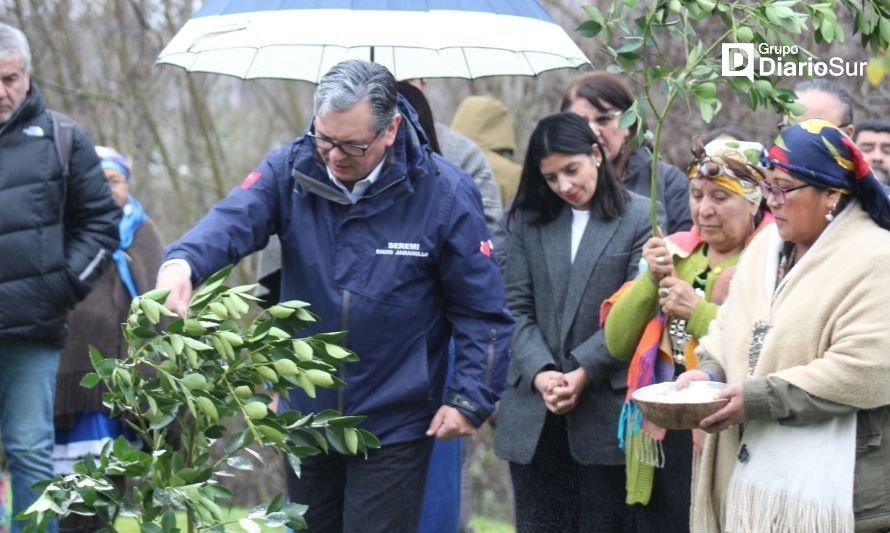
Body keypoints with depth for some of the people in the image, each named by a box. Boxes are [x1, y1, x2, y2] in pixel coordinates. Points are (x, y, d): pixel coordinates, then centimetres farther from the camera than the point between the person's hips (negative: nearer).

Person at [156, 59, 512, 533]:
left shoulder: (444, 193, -11)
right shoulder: (290, 170, -6)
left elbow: (482, 310, -5)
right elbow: (233, 220, -24)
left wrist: (470, 398, -10)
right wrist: (183, 262, -44)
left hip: (395, 427, -3)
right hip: (306, 414, 4)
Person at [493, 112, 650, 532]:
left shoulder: (640, 218, -1)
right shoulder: (529, 220, 11)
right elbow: (518, 307, 5)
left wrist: (583, 373, -15)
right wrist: (539, 372, -11)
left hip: (605, 410, -3)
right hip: (534, 414, 3)